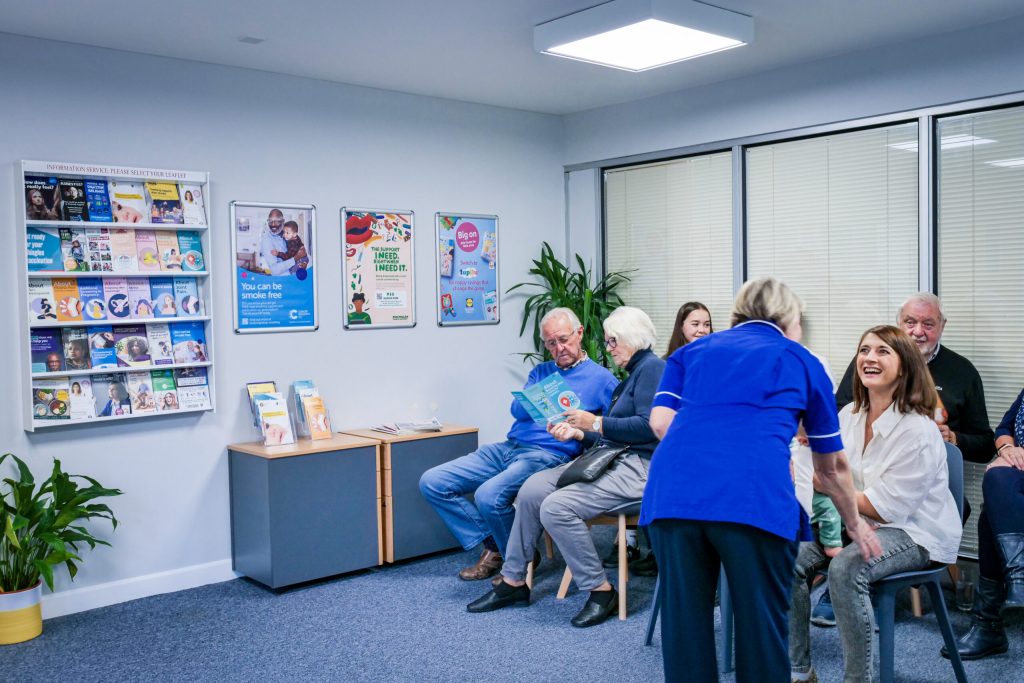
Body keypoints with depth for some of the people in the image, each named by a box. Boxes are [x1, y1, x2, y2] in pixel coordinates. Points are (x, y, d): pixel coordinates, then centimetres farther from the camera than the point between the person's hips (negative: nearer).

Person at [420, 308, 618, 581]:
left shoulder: (601, 379, 3)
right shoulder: (540, 372, 22)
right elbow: (517, 409, 4)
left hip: (548, 455, -7)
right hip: (508, 447, 7)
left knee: (488, 495, -33)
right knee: (432, 482, -4)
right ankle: (492, 546, 1)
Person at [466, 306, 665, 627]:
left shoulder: (652, 368, -7)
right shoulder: (630, 377, 23)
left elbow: (649, 426, -21)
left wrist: (596, 423, -14)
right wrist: (578, 433, 5)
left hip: (638, 467, -10)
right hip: (610, 459, 10)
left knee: (556, 507, -25)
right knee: (532, 489, -4)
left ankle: (601, 591, -10)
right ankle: (513, 581, 5)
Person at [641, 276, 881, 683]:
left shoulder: (691, 351, 29)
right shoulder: (803, 361, 25)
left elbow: (661, 422, 11)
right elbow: (832, 467, 35)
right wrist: (854, 524, 50)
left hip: (672, 491, 3)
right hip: (755, 497, -2)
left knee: (684, 627, 13)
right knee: (762, 629, 12)